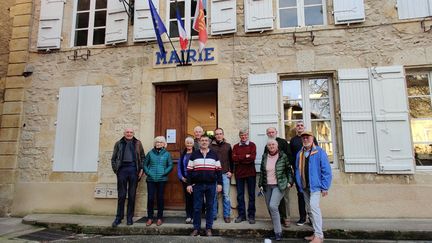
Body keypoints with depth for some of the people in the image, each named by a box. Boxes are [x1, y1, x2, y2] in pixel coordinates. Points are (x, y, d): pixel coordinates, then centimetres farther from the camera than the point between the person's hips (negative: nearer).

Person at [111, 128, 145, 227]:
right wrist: (115, 170, 1)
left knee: (132, 195, 5)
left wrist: (141, 169, 1)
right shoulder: (119, 143, 10)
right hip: (122, 169, 0)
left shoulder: (138, 143, 10)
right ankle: (119, 217, 14)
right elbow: (113, 158, 11)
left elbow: (142, 157, 10)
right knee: (121, 195, 3)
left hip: (133, 169, 0)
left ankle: (129, 218, 15)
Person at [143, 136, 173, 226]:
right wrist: (148, 172, -4)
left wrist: (164, 173, -10)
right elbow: (145, 164, 9)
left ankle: (160, 218, 17)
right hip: (151, 179, 1)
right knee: (150, 198, 1)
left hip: (162, 179, -1)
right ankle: (150, 218, 14)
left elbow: (170, 166, 1)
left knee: (160, 198, 6)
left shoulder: (167, 154, 4)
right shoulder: (150, 153, 7)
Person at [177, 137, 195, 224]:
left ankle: (193, 216, 9)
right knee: (187, 197, 9)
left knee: (193, 197, -1)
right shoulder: (183, 154, 9)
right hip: (185, 179, 4)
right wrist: (181, 177, -1)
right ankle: (188, 216, 18)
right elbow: (179, 166, 9)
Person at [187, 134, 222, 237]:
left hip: (211, 185, 0)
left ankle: (209, 228, 20)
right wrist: (189, 184, -1)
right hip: (197, 185, 0)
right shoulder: (194, 155, 4)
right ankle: (196, 228, 17)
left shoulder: (214, 154, 5)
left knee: (210, 207, 8)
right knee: (197, 207, 5)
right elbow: (189, 171, 4)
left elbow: (218, 170, 7)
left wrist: (219, 183, 2)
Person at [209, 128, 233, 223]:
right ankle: (213, 215, 17)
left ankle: (227, 215, 13)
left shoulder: (228, 146, 9)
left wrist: (231, 171, 2)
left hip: (225, 174, 1)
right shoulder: (211, 146, 5)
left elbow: (231, 160, 9)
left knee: (226, 195, 3)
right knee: (214, 195, 5)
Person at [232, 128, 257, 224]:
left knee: (251, 195, 5)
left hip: (250, 173, -2)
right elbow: (234, 158, -6)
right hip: (239, 173, 2)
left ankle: (251, 215, 15)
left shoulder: (252, 145, 2)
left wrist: (239, 159, -11)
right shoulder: (236, 146, 10)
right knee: (240, 195, 8)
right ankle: (241, 215, 18)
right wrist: (245, 156, -13)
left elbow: (252, 158, -13)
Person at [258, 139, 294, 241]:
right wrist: (261, 184, 9)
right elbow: (262, 171, 12)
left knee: (273, 206, -18)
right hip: (267, 186, 5)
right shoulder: (264, 156, 6)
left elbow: (289, 170, 4)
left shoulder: (283, 156, -4)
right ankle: (276, 227, 28)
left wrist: (290, 181, -4)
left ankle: (278, 232, -5)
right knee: (270, 208, 8)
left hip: (279, 185, -4)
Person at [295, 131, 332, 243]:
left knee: (314, 207, -17)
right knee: (311, 209, 13)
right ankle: (317, 233, 24)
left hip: (315, 185, -6)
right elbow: (297, 170, 13)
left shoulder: (319, 152, -8)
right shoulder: (300, 154, 9)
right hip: (304, 187, 6)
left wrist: (325, 187, -12)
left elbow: (326, 170, -9)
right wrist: (299, 185, 6)